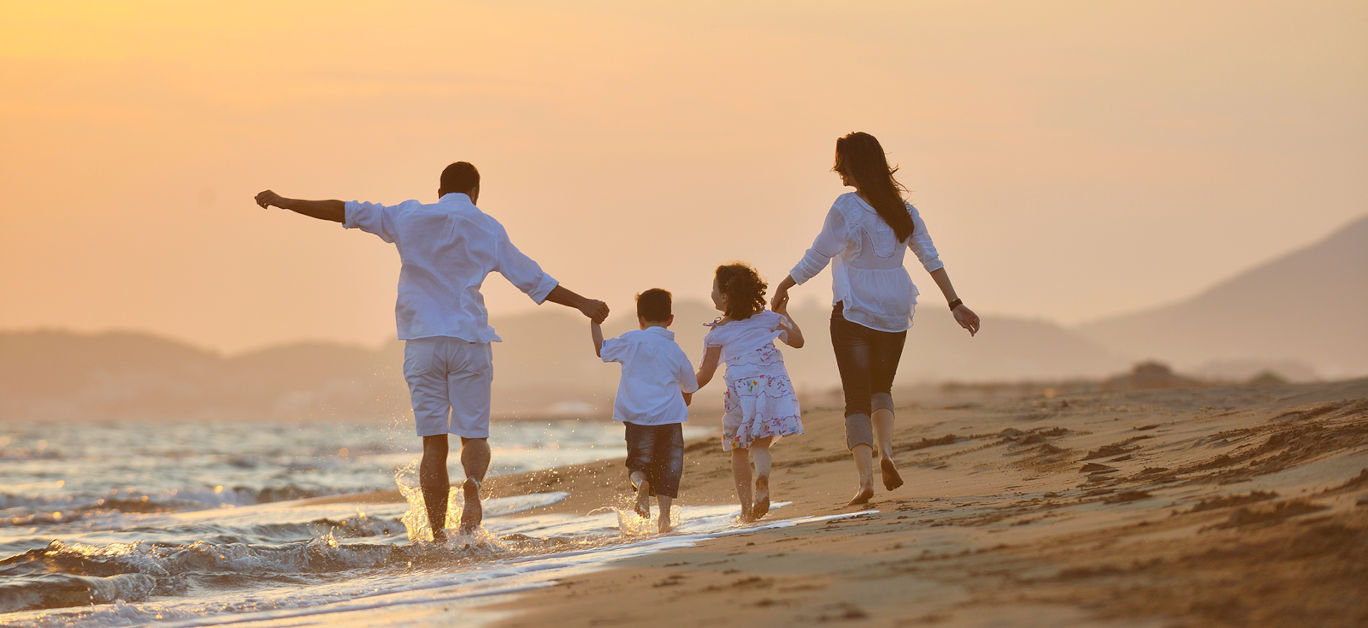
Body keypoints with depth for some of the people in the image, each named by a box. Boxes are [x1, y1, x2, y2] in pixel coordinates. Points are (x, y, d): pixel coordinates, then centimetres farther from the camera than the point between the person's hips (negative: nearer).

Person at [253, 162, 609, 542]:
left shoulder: (409, 218, 7)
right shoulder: (487, 229, 5)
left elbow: (347, 212, 8)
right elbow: (532, 279, 7)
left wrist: (285, 203, 14)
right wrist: (582, 304, 16)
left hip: (422, 340, 1)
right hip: (469, 340, -1)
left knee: (433, 442, 4)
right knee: (474, 435, 6)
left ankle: (438, 536, -2)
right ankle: (473, 485, -28)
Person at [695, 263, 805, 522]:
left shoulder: (718, 333, 1)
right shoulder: (767, 319, 9)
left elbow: (705, 375, 2)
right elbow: (798, 341, 20)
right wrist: (784, 315, 34)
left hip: (741, 389, -2)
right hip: (773, 383, 2)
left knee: (739, 450, 12)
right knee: (761, 444, 11)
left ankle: (746, 506, 6)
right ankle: (763, 478, -23)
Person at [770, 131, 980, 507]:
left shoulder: (846, 209, -15)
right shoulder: (902, 209, 2)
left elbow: (816, 258, -10)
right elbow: (931, 259, 2)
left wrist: (784, 287, 5)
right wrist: (955, 305, 7)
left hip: (853, 314, -4)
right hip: (894, 313, 5)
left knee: (857, 398, 1)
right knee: (881, 387, 24)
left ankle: (865, 479, -12)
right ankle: (886, 452, 2)